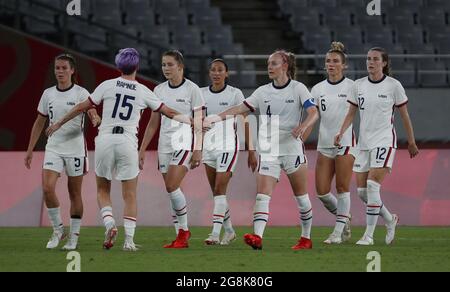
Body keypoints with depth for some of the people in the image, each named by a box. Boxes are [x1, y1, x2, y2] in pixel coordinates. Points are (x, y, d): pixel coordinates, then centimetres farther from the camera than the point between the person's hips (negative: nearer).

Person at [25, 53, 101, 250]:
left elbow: (93, 115, -17)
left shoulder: (81, 93, -5)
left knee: (75, 194, 3)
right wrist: (30, 150, 14)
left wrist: (96, 120, -42)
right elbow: (39, 123, 15)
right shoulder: (48, 94, 7)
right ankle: (58, 230, 3)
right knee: (47, 188, -13)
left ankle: (74, 236, 13)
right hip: (53, 148, 3)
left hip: (75, 149, -3)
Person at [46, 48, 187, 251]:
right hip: (127, 143, 0)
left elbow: (82, 107, 7)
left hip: (105, 141, 0)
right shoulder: (143, 92, 4)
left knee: (102, 190, 16)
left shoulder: (107, 86, 3)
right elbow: (168, 112, 14)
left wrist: (59, 124, 19)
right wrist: (190, 121, 29)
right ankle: (129, 240, 1)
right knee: (130, 195, 8)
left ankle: (109, 222, -8)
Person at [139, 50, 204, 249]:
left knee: (172, 186, -18)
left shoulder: (192, 89, -5)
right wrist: (142, 149, 13)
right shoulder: (159, 90, 10)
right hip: (165, 145, 6)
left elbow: (198, 123, -6)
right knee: (172, 190, 4)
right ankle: (182, 236, 10)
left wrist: (198, 150, -14)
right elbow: (153, 123, 16)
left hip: (184, 143, -6)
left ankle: (184, 229, -4)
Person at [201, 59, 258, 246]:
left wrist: (251, 152, -2)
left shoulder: (235, 94, -3)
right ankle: (229, 231, 22)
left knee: (219, 190, -14)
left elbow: (245, 124, 0)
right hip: (208, 146, 5)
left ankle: (215, 233, -17)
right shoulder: (202, 94, 8)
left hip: (228, 146, -5)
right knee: (217, 192, 8)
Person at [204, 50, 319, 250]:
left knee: (301, 196, 6)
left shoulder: (298, 88, -3)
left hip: (292, 149, -3)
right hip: (269, 151, 3)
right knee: (262, 194, -13)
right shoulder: (263, 92, 8)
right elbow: (242, 108, 1)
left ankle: (306, 238, 21)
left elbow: (314, 113, -12)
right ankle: (257, 236, -25)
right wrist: (218, 117, -13)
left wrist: (303, 126, -32)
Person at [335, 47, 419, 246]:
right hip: (364, 143, 5)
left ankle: (369, 235, -10)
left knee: (372, 186, -17)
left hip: (384, 141, -5)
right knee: (361, 191, 3)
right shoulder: (359, 85, 6)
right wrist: (341, 132, -3)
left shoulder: (394, 86, -5)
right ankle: (390, 220, 27)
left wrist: (411, 142, 7)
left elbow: (404, 116, 2)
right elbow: (351, 112, 13)